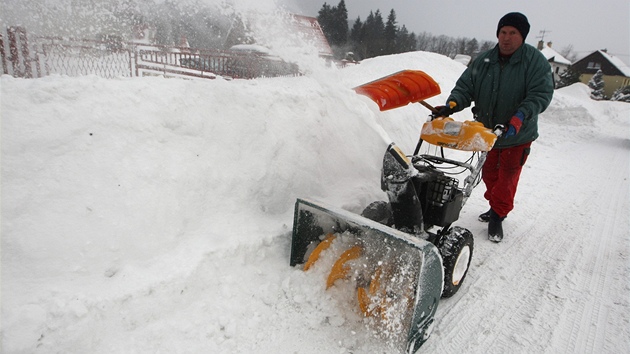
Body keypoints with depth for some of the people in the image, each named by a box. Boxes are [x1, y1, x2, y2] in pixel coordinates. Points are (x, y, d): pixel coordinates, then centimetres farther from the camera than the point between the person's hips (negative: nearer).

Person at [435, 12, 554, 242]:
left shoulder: (535, 61, -11)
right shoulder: (483, 61, 0)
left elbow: (541, 94, -19)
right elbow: (465, 87, -5)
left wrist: (521, 117, -35)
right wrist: (451, 105, -25)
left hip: (517, 136, -4)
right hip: (487, 132, 4)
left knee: (507, 177, 0)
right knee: (489, 174, 16)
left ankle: (498, 216, 16)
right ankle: (496, 208, 38)